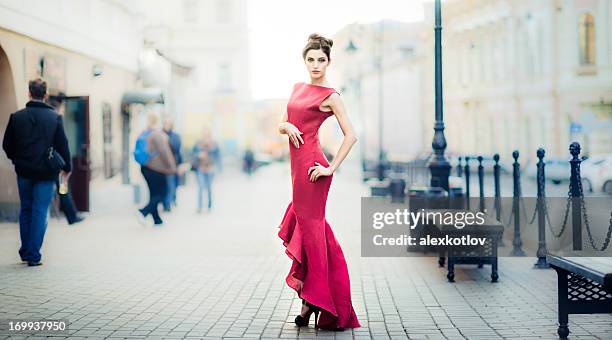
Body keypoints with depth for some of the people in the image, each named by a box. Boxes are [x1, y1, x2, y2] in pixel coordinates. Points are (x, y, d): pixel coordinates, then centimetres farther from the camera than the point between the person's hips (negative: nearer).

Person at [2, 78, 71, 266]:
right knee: (40, 212, 2)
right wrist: (66, 167, 10)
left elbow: (7, 145, 4)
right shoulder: (55, 117, -7)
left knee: (25, 210, 17)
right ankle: (34, 256, -1)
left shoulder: (16, 117, -2)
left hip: (24, 171, 2)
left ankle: (25, 251, 21)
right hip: (46, 172, -2)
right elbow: (63, 145, -4)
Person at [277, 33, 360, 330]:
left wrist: (331, 168, -15)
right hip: (297, 164, 8)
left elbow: (350, 136, -11)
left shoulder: (330, 96, -6)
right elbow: (281, 124, 18)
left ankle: (312, 301, 4)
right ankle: (313, 298, 20)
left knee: (310, 227, -3)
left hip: (311, 165, -8)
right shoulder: (298, 88, 15)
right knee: (306, 225, 12)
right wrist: (287, 126, -5)